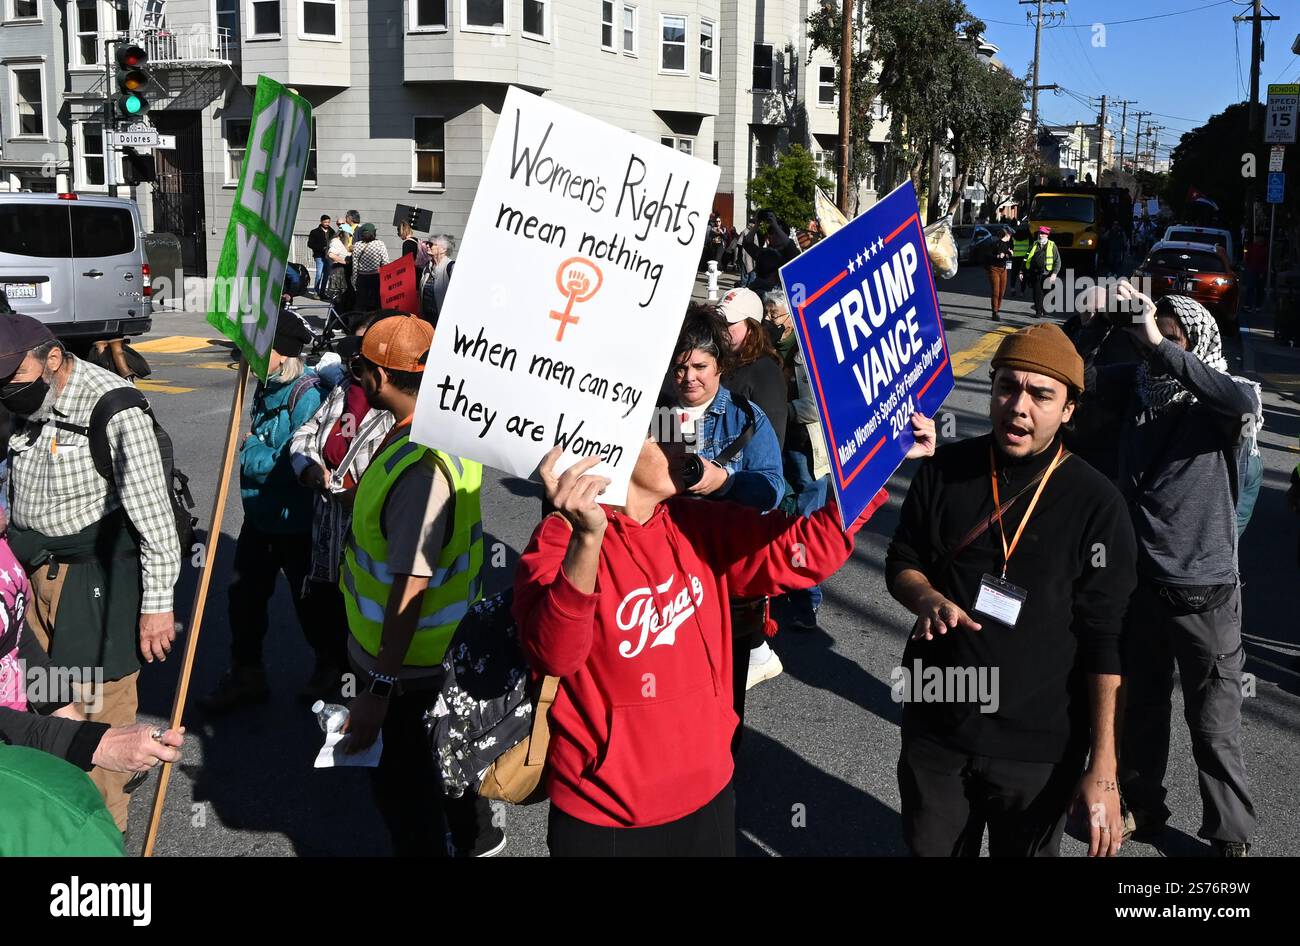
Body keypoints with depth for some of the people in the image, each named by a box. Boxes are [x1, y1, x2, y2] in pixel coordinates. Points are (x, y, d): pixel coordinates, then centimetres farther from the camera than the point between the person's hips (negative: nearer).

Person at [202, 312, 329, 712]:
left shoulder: (307, 395, -22)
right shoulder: (265, 387, 5)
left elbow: (297, 465, -26)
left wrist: (251, 451, -15)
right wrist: (253, 449, 1)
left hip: (296, 522, -8)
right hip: (259, 515, 8)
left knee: (310, 597, 10)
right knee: (245, 593, 11)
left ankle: (331, 664, 33)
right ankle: (245, 675, 25)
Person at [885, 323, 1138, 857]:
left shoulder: (1096, 504, -12)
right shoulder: (945, 470, -3)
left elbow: (1105, 642, -11)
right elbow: (902, 562, 8)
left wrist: (1103, 769, -14)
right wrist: (928, 598, -17)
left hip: (1039, 748, -2)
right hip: (934, 730, 3)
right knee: (930, 849, 18)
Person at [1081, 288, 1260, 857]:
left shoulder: (1216, 405, -13)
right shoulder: (1138, 389, 0)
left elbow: (1246, 400, -35)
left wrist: (1160, 346, -36)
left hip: (1203, 590, -4)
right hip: (1137, 581, 4)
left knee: (1214, 725, 7)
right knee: (1139, 707, 21)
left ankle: (1231, 836, 25)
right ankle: (1142, 805, 40)